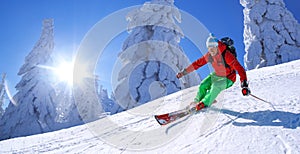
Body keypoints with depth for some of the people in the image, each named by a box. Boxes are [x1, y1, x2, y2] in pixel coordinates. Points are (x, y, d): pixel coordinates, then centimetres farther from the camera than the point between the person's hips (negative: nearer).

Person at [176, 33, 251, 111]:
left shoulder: (227, 55, -31)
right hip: (216, 75, 5)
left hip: (228, 79, -5)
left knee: (215, 86, -30)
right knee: (203, 85, -11)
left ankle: (205, 103, -11)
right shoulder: (209, 55, -14)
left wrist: (244, 85, -46)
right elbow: (197, 63, -5)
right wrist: (184, 72, -5)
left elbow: (239, 68, -36)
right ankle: (198, 101, 13)